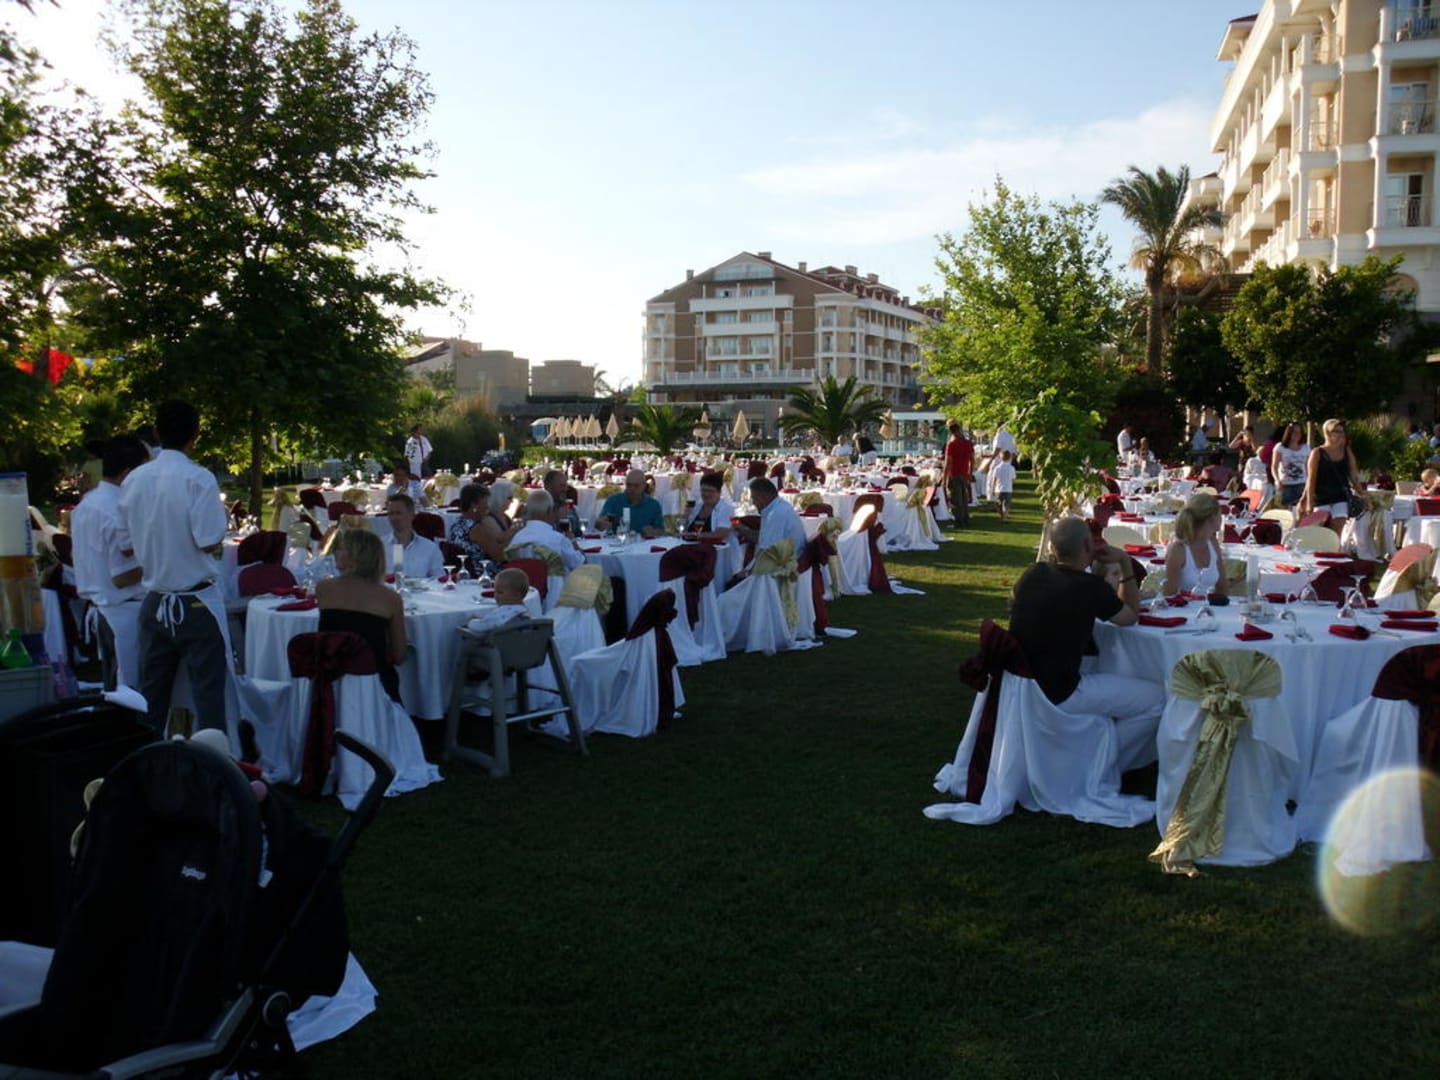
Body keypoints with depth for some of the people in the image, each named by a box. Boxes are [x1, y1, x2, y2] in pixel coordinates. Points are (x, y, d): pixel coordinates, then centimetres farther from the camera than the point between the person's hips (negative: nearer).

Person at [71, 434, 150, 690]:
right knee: (134, 689, -3)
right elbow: (122, 577, -20)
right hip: (126, 611, -9)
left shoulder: (85, 504, 10)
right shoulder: (120, 512, -19)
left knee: (115, 688, 16)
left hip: (98, 607, 9)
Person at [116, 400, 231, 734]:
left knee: (151, 695, 12)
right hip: (196, 603, -5)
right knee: (208, 694, 2)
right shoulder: (198, 478, -14)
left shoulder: (134, 479, 3)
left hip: (154, 603, 5)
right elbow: (210, 542, -18)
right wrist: (224, 518, 1)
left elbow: (125, 545, 9)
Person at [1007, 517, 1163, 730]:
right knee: (1157, 698, 0)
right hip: (1058, 696, -8)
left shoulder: (1033, 574, -1)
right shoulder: (1091, 587, -18)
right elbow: (1130, 616, 2)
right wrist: (1125, 562, 7)